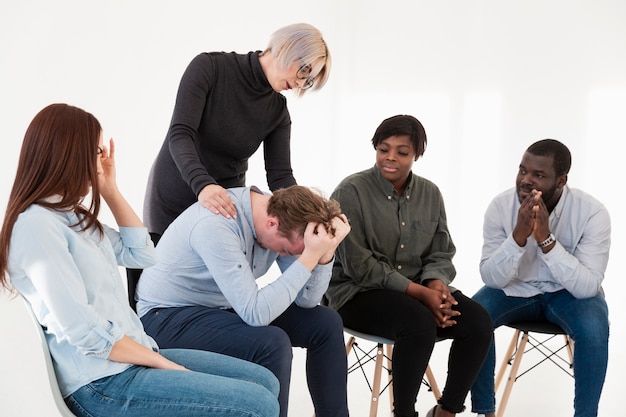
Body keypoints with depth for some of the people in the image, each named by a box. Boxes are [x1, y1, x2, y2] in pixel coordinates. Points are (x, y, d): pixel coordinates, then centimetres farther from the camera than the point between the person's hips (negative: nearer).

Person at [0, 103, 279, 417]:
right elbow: (84, 332, -21)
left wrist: (110, 191, 11)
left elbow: (140, 255, 18)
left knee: (264, 381, 6)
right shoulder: (36, 224, -17)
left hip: (131, 354, 10)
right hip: (102, 384, -10)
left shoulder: (70, 213, 13)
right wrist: (166, 364, -13)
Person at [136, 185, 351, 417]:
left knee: (326, 324, -1)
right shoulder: (216, 225, -32)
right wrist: (310, 257, -36)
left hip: (222, 307, 8)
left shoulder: (281, 215, -9)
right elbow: (255, 314, -35)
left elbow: (307, 300, -5)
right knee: (272, 344, -31)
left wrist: (325, 254, -22)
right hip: (169, 317, -8)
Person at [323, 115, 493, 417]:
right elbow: (359, 265, -17)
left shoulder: (430, 193, 6)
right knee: (420, 322, -35)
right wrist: (419, 292, -22)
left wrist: (436, 285, -16)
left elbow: (440, 255, 8)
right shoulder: (351, 191, -12)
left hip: (418, 289, 6)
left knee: (478, 322, -18)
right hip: (359, 292, -5)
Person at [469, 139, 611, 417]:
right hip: (515, 289, 2)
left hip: (570, 292, -1)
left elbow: (587, 286, -28)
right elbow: (491, 278, -19)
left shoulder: (592, 212, -23)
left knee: (594, 329, -32)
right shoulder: (501, 206, -17)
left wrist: (546, 239, -39)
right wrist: (519, 235, -36)